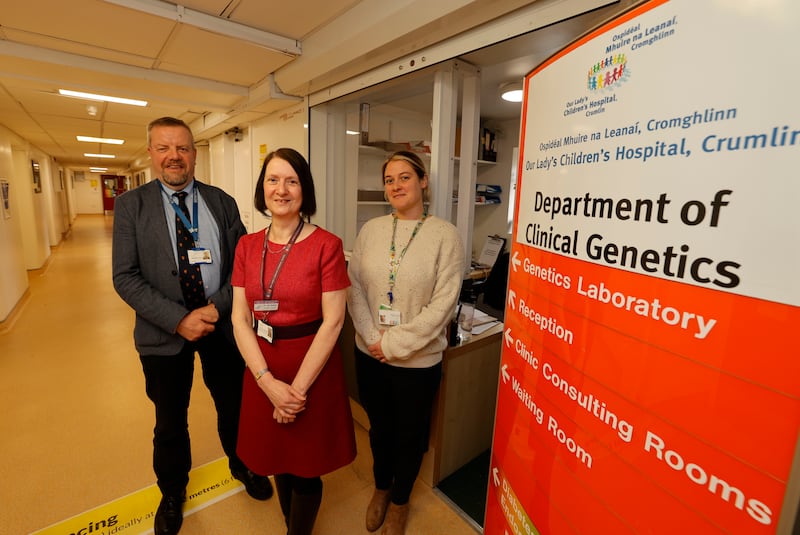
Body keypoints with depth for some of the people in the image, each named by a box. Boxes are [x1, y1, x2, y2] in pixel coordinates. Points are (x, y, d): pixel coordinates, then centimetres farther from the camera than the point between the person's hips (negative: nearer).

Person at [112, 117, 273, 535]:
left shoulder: (222, 202, 0)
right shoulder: (131, 205, -3)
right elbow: (125, 277, -9)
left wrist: (217, 308, -16)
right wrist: (178, 320, -19)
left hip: (223, 325, 1)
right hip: (164, 332, 0)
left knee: (234, 407, 18)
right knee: (170, 421, 18)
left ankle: (241, 465, 48)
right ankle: (172, 492, 46)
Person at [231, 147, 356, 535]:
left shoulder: (326, 245, -13)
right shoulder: (247, 245, 1)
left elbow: (332, 321, -14)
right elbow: (240, 318, -2)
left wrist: (298, 387, -14)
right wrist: (269, 382, -13)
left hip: (313, 368, -4)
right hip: (263, 371, 4)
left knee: (306, 469, 14)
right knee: (277, 458, 23)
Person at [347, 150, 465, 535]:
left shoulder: (444, 235, -11)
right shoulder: (371, 230, 0)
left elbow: (443, 304, -16)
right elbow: (354, 286, -1)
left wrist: (396, 343, -16)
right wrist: (372, 337, -12)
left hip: (418, 361, -3)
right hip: (370, 355, 3)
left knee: (410, 434, 18)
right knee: (378, 427, 23)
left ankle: (399, 501, 47)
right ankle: (381, 488, 53)